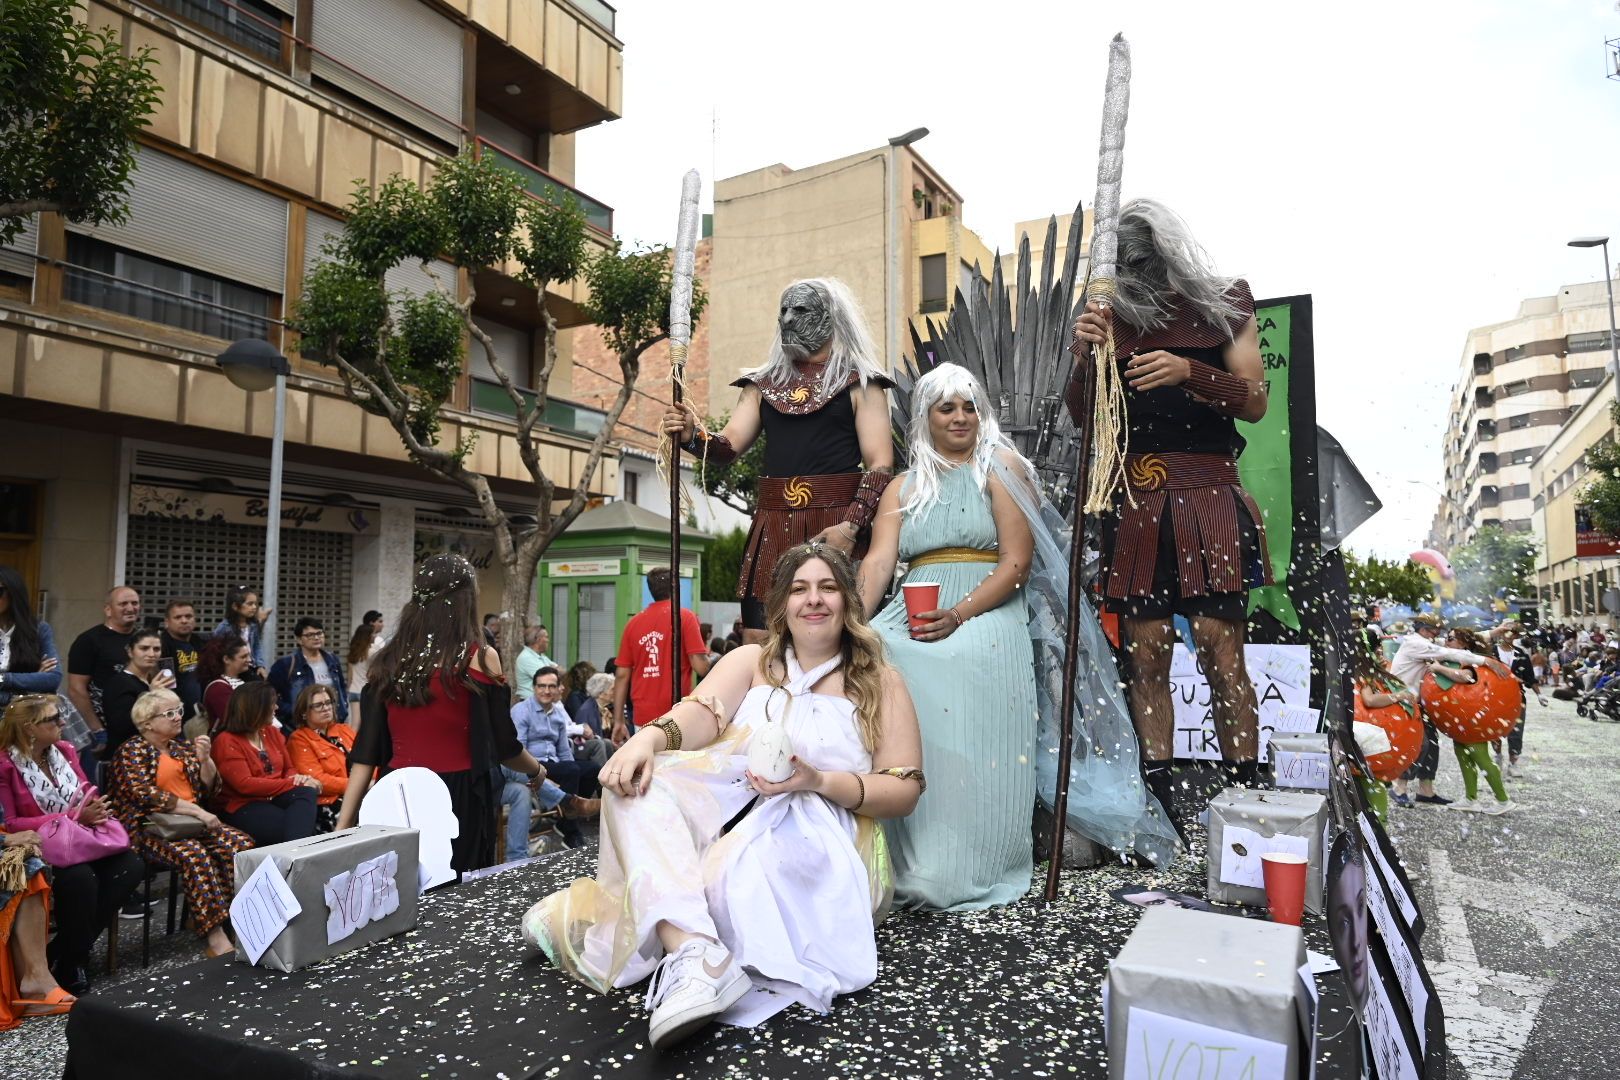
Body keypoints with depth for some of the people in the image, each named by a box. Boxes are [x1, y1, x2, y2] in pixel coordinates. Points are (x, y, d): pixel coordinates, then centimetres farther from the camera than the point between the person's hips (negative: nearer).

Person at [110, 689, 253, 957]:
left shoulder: (183, 746, 17)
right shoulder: (132, 752, -2)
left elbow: (207, 787, 15)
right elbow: (148, 797, -16)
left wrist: (204, 758, -4)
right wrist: (197, 811, -20)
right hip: (149, 828, -6)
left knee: (241, 843, -21)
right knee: (194, 854, -34)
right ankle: (216, 938, -35)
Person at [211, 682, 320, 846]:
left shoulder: (272, 732, 16)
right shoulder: (226, 742, -6)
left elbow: (289, 769, 18)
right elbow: (245, 784, -15)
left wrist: (298, 778, -8)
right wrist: (292, 784, -17)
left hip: (275, 799, 6)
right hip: (243, 808, -6)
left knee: (307, 793, -31)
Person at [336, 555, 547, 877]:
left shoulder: (387, 663, 4)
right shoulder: (479, 658, -8)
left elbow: (365, 753, 3)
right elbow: (504, 746, -2)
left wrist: (343, 826, 6)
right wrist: (537, 771, 16)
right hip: (459, 799, -4)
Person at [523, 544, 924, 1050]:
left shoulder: (880, 681, 7)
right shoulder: (750, 661, 13)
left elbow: (905, 790, 0)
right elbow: (702, 713, -7)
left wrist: (818, 781, -17)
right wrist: (649, 738, -30)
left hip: (814, 831, -3)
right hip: (726, 804, 3)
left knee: (727, 875, -37)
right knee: (634, 781, -26)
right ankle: (694, 954, -41)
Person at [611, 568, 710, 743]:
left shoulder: (633, 623, 7)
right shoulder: (685, 616, -5)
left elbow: (622, 675, 7)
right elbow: (701, 667, -11)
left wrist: (619, 721, 11)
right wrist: (707, 654, 11)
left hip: (642, 718, 4)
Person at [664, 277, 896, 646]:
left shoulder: (860, 383, 5)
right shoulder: (763, 383, 18)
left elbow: (880, 463, -4)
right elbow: (728, 448, 10)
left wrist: (851, 526, -17)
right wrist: (693, 436, -12)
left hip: (835, 528, -4)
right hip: (772, 527, 4)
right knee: (757, 643, 2)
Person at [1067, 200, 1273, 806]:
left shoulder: (1222, 306, 8)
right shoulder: (1113, 321, 13)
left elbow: (1255, 402, 2)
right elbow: (1083, 418, 11)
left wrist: (1189, 372, -14)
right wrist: (1082, 359, -7)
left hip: (1207, 501, -2)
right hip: (1134, 505, 2)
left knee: (1221, 655, -7)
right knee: (1145, 658, 1)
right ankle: (1157, 804, 9)